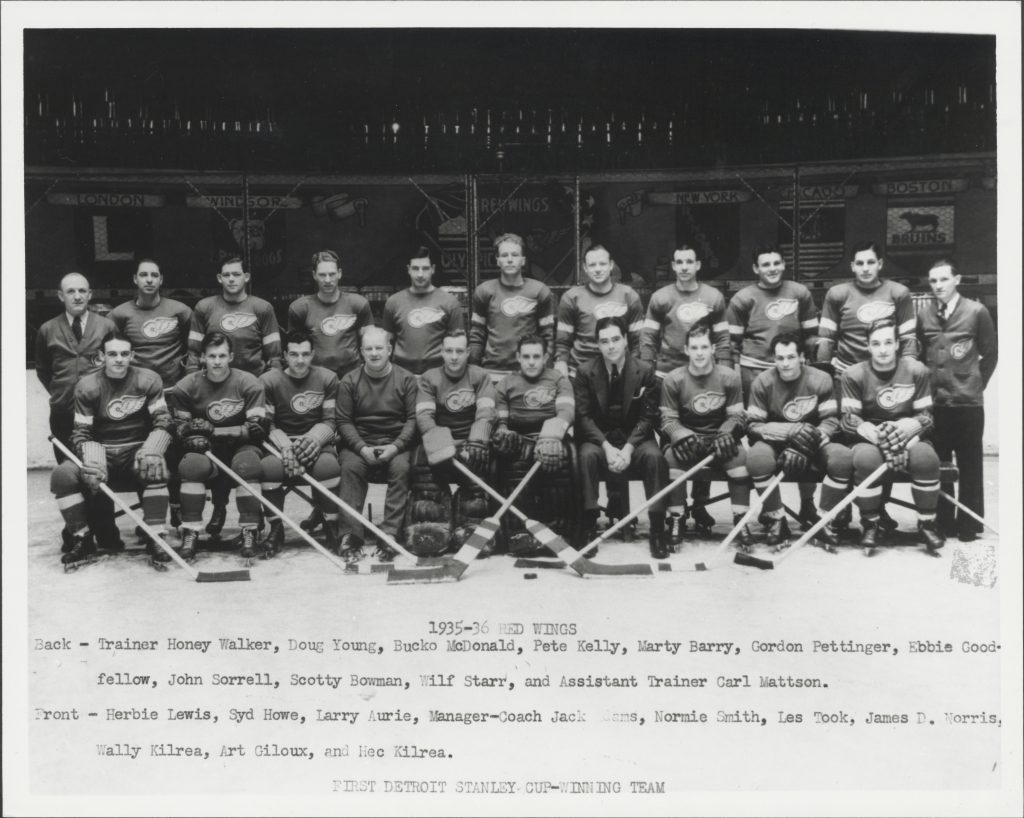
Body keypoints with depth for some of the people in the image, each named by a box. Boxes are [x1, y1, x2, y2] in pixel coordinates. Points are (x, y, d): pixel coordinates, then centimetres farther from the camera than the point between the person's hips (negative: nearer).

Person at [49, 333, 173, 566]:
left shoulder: (148, 380, -2)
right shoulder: (87, 387, -1)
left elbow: (163, 422, -5)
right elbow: (81, 433, -3)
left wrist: (150, 451, -25)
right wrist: (92, 462, -24)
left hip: (137, 450, -1)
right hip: (101, 451, 1)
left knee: (155, 468, -35)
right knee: (62, 474, -25)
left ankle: (155, 538, -25)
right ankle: (82, 538, -7)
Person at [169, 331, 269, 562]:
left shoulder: (248, 383, -8)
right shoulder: (186, 386, -3)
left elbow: (257, 428, -12)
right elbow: (179, 428, 2)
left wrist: (213, 431, -18)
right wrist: (194, 438, -23)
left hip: (241, 447, -1)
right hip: (206, 449, 1)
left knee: (247, 465, -33)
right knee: (191, 464, -31)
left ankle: (249, 532, -21)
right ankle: (190, 532, -21)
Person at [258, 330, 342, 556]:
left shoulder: (327, 378, 5)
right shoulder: (268, 381, 2)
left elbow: (329, 421, 2)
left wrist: (313, 439, -18)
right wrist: (286, 446, -20)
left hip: (317, 443, 0)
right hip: (280, 443, 0)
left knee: (328, 466, -34)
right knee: (269, 467, -34)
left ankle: (331, 526, -12)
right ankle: (276, 528, -12)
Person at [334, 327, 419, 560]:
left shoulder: (406, 379, 5)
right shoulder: (349, 381, 6)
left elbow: (413, 419, -1)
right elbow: (343, 420, 1)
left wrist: (395, 447, -16)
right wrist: (362, 448, -15)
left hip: (396, 443, 0)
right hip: (359, 443, 1)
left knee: (402, 468, -30)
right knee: (350, 467, -29)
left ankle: (390, 535, -29)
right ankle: (349, 535, -28)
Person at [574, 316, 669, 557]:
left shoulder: (645, 371, -3)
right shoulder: (585, 373, -1)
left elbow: (648, 417, -5)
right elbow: (584, 416, -5)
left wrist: (628, 448, -20)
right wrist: (607, 446, -20)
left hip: (635, 438, 0)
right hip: (599, 438, 0)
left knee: (654, 456, -31)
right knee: (587, 455, -32)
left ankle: (657, 530, -23)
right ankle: (589, 527, -26)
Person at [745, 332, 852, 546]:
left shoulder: (820, 380, -9)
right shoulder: (763, 382, -10)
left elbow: (831, 421, -10)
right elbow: (753, 425, -11)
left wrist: (805, 447, -27)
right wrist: (791, 431, -27)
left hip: (812, 442, 1)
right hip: (775, 442, -1)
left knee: (843, 458, -29)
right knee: (756, 458, -34)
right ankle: (777, 520, -15)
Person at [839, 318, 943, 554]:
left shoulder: (916, 371, 1)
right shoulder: (854, 375, -2)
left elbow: (926, 415, 0)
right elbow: (849, 419, -8)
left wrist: (910, 425, -22)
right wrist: (867, 429, -28)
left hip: (908, 437, 1)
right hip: (869, 438, -1)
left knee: (926, 456, -32)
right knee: (866, 459, -36)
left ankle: (926, 525, -13)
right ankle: (870, 526, -15)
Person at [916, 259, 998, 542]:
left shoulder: (977, 312, -4)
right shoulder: (923, 315, 5)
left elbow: (991, 353, 3)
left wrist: (976, 384, 3)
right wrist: (926, 384, 8)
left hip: (967, 402, -3)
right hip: (933, 402, 3)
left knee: (969, 466, 4)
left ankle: (969, 524, 13)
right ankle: (942, 523, 18)